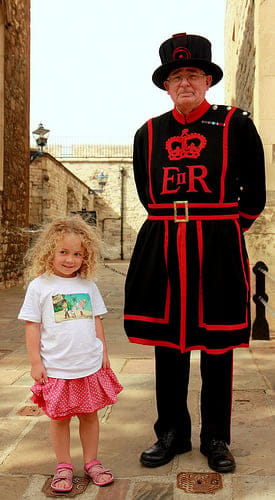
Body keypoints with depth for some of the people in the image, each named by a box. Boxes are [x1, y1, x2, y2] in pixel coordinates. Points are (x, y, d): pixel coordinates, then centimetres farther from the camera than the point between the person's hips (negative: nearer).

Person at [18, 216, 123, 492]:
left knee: (90, 414, 13)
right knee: (59, 418, 9)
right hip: (56, 369, -3)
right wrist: (35, 362, -6)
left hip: (90, 366, 3)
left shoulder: (88, 285, 4)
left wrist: (103, 352, 12)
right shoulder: (39, 286, -6)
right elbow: (32, 326, -4)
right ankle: (63, 467, 28)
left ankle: (91, 462, 31)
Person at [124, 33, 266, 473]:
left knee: (217, 344, 6)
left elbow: (254, 193, 8)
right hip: (162, 248, 3)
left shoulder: (236, 124, 3)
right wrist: (176, 224, 13)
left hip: (219, 250, -2)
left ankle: (216, 438, 24)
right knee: (166, 341, 8)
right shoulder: (148, 133, 11)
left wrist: (227, 230, 9)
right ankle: (172, 433, 26)